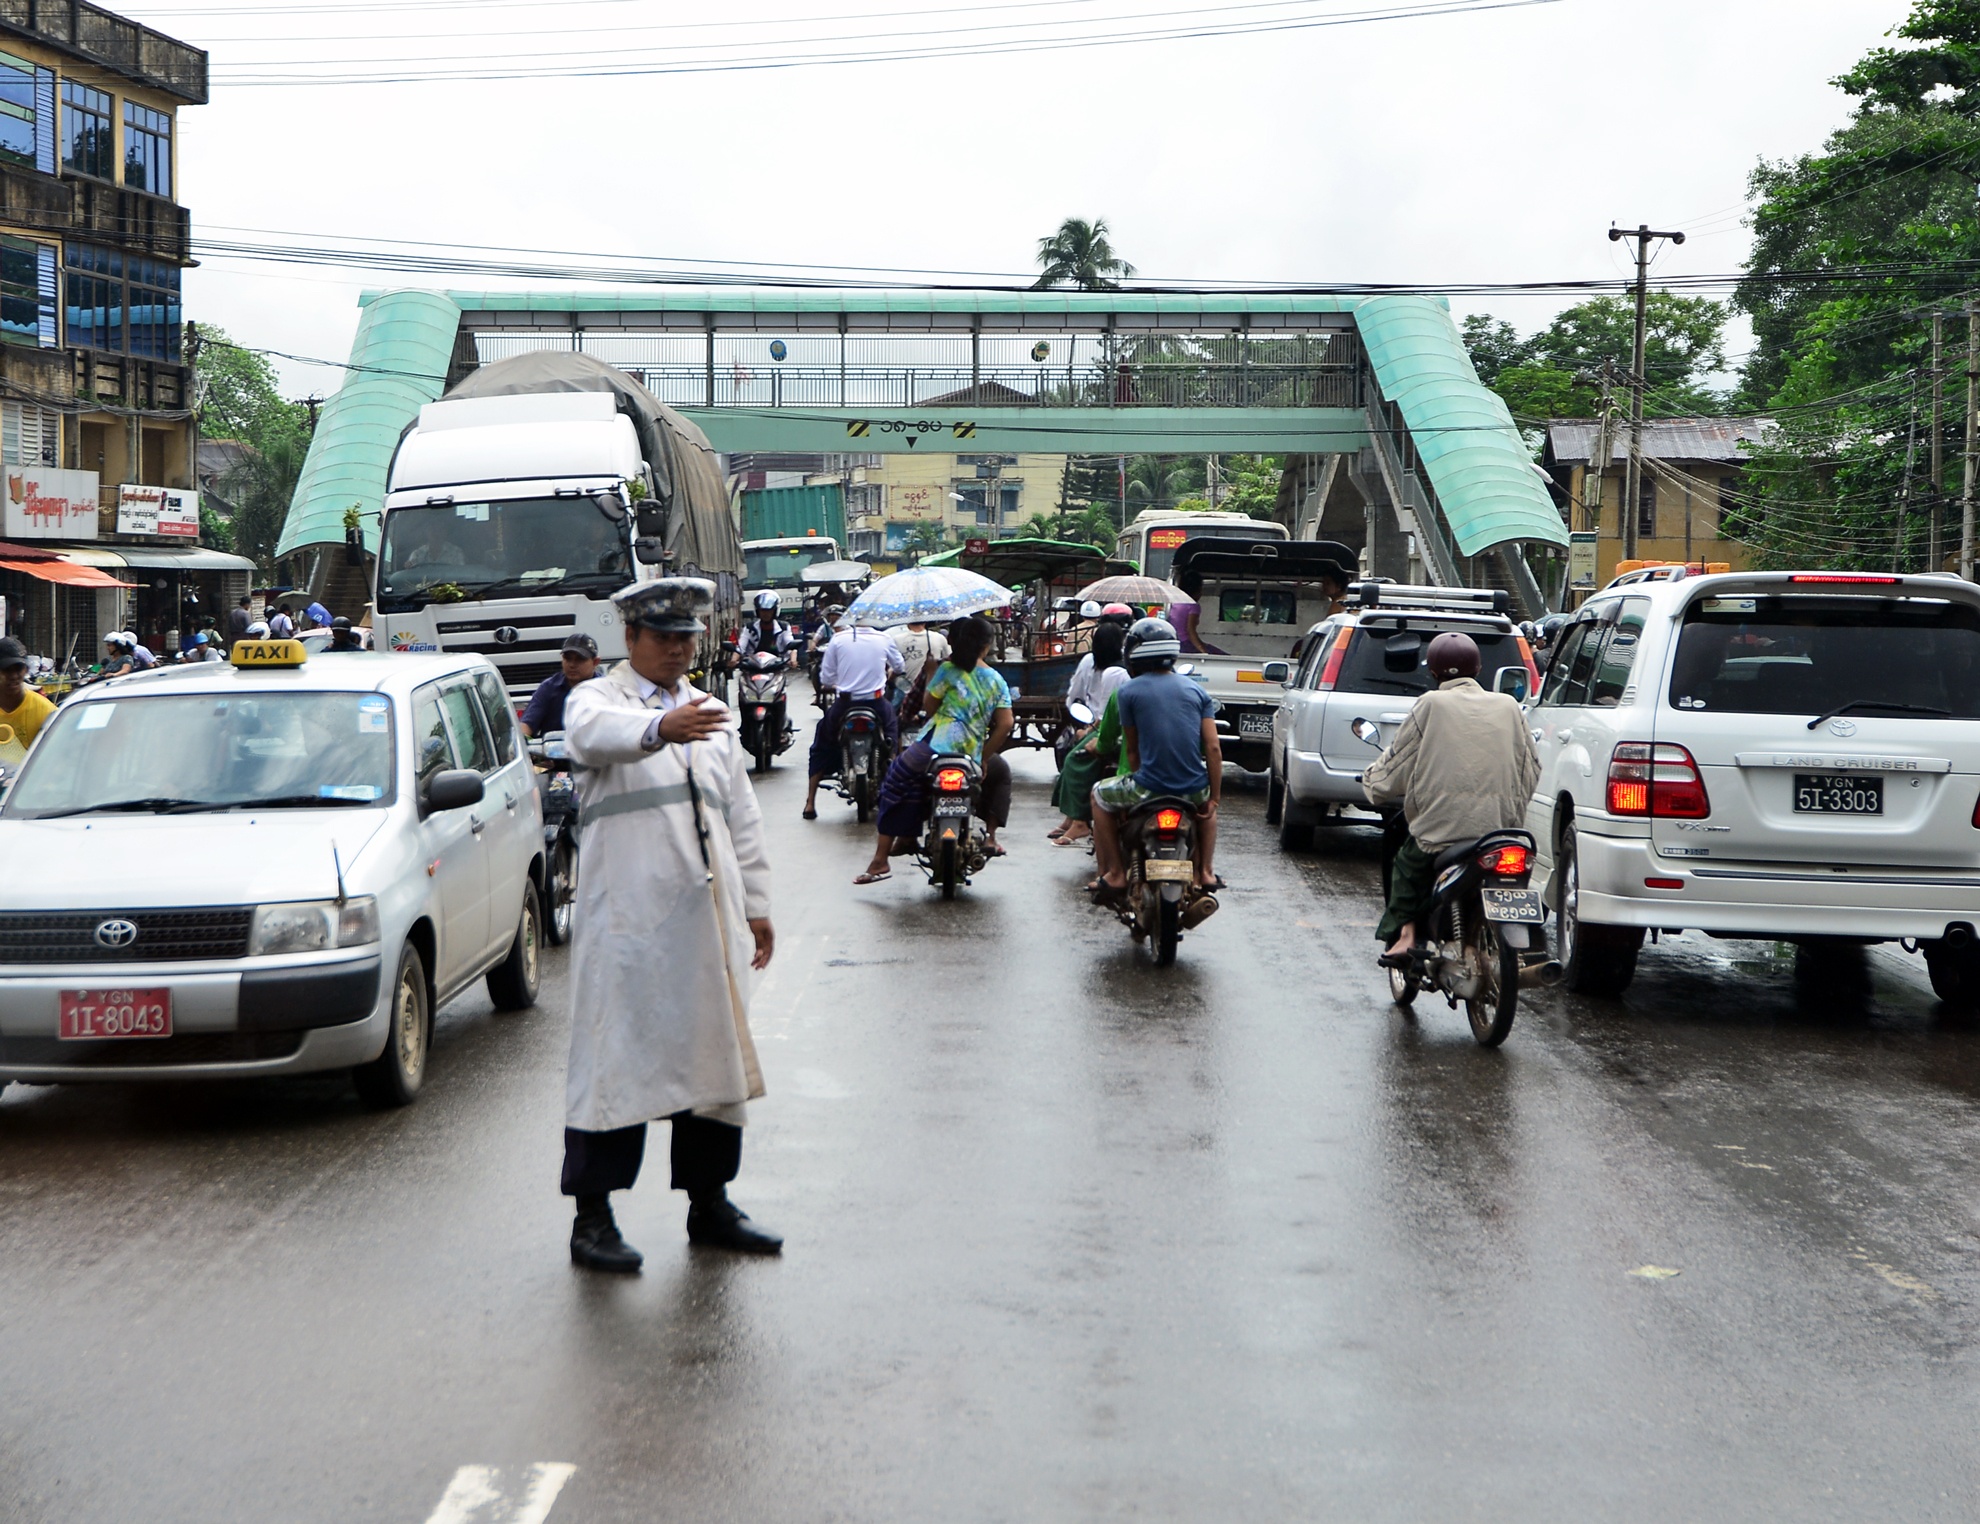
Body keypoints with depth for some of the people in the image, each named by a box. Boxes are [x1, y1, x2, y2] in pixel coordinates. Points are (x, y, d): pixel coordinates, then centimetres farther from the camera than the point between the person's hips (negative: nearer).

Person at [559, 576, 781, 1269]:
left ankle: (709, 1203, 21)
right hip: (627, 913, -6)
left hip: (708, 914, 6)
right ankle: (593, 1217, -2)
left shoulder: (711, 712, 21)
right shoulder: (596, 699, 0)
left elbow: (741, 815, 24)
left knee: (714, 1053, 10)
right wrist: (660, 728, -47)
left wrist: (756, 905, 20)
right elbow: (595, 733, -27)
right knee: (615, 1057, -6)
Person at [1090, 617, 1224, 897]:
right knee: (1207, 800, 39)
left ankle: (1115, 873, 21)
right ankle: (1205, 870, 28)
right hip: (1194, 789, 3)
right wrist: (1214, 798, 7)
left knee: (1100, 795, 26)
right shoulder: (1196, 690, 8)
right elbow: (1213, 748, 1)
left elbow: (1131, 748, 8)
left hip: (1149, 789, -3)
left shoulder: (1128, 692, -1)